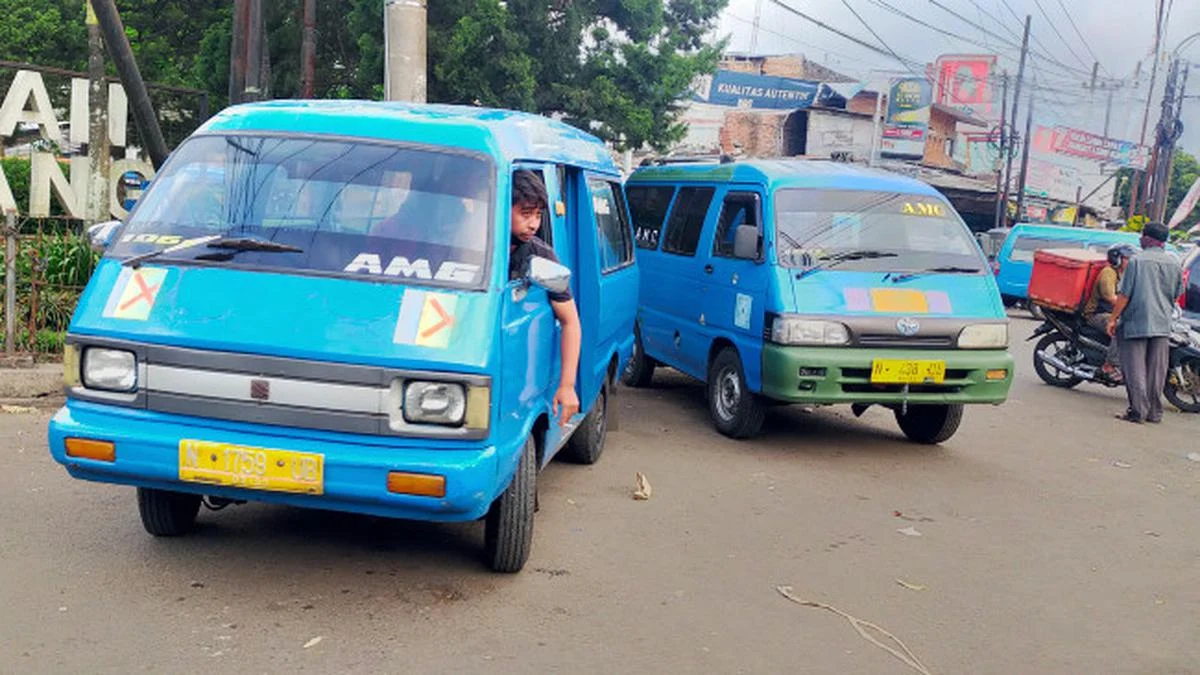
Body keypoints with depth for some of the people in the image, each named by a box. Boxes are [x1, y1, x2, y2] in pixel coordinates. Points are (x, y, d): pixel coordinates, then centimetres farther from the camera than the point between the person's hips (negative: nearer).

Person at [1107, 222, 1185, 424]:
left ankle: (1138, 411, -3)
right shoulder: (1174, 264, 6)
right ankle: (1154, 412, 14)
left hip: (1137, 322, -5)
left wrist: (1113, 318, -5)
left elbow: (1124, 294, -11)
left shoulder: (1137, 261, -9)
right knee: (1157, 371, 10)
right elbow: (1177, 294, 15)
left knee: (1135, 369, 0)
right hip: (1162, 324, 5)